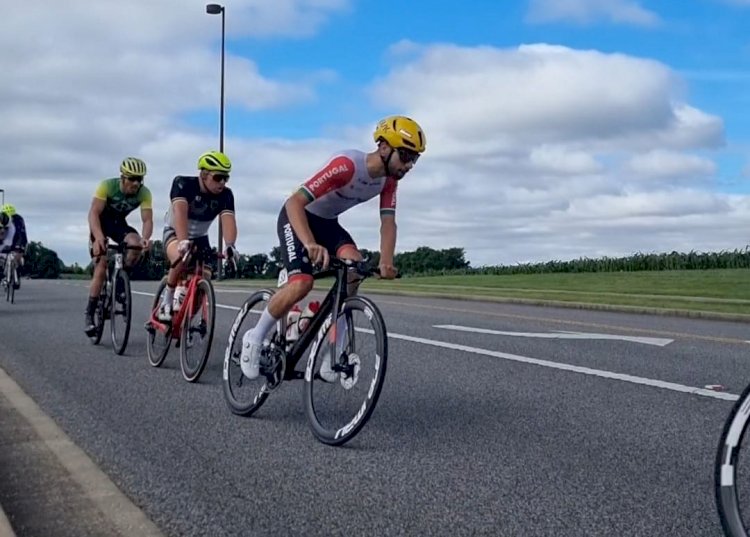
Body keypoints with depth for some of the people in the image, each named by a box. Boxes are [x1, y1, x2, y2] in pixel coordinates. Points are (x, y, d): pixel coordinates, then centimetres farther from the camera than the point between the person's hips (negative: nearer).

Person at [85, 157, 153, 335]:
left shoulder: (144, 193, -21)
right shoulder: (107, 186, -28)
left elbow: (147, 219, -27)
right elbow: (94, 213, -32)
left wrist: (145, 238, -48)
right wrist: (99, 237, -47)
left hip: (119, 223, 3)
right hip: (101, 223, -3)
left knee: (137, 244, -29)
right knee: (101, 269, -14)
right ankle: (89, 314, -5)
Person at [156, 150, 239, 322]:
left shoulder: (225, 195, -18)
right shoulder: (183, 184, -27)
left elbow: (228, 220, -32)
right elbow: (180, 212, -42)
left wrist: (230, 246, -52)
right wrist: (183, 241, -57)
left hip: (199, 237, 5)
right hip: (174, 233, -4)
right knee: (181, 260, -36)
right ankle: (166, 303, -17)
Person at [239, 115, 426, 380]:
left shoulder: (389, 179, -10)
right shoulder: (346, 165, -34)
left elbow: (388, 222, -12)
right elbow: (294, 202, -38)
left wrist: (386, 261, -31)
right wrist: (310, 244, -54)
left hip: (328, 222, 7)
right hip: (297, 217, -6)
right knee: (302, 284, -26)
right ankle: (255, 338, -2)